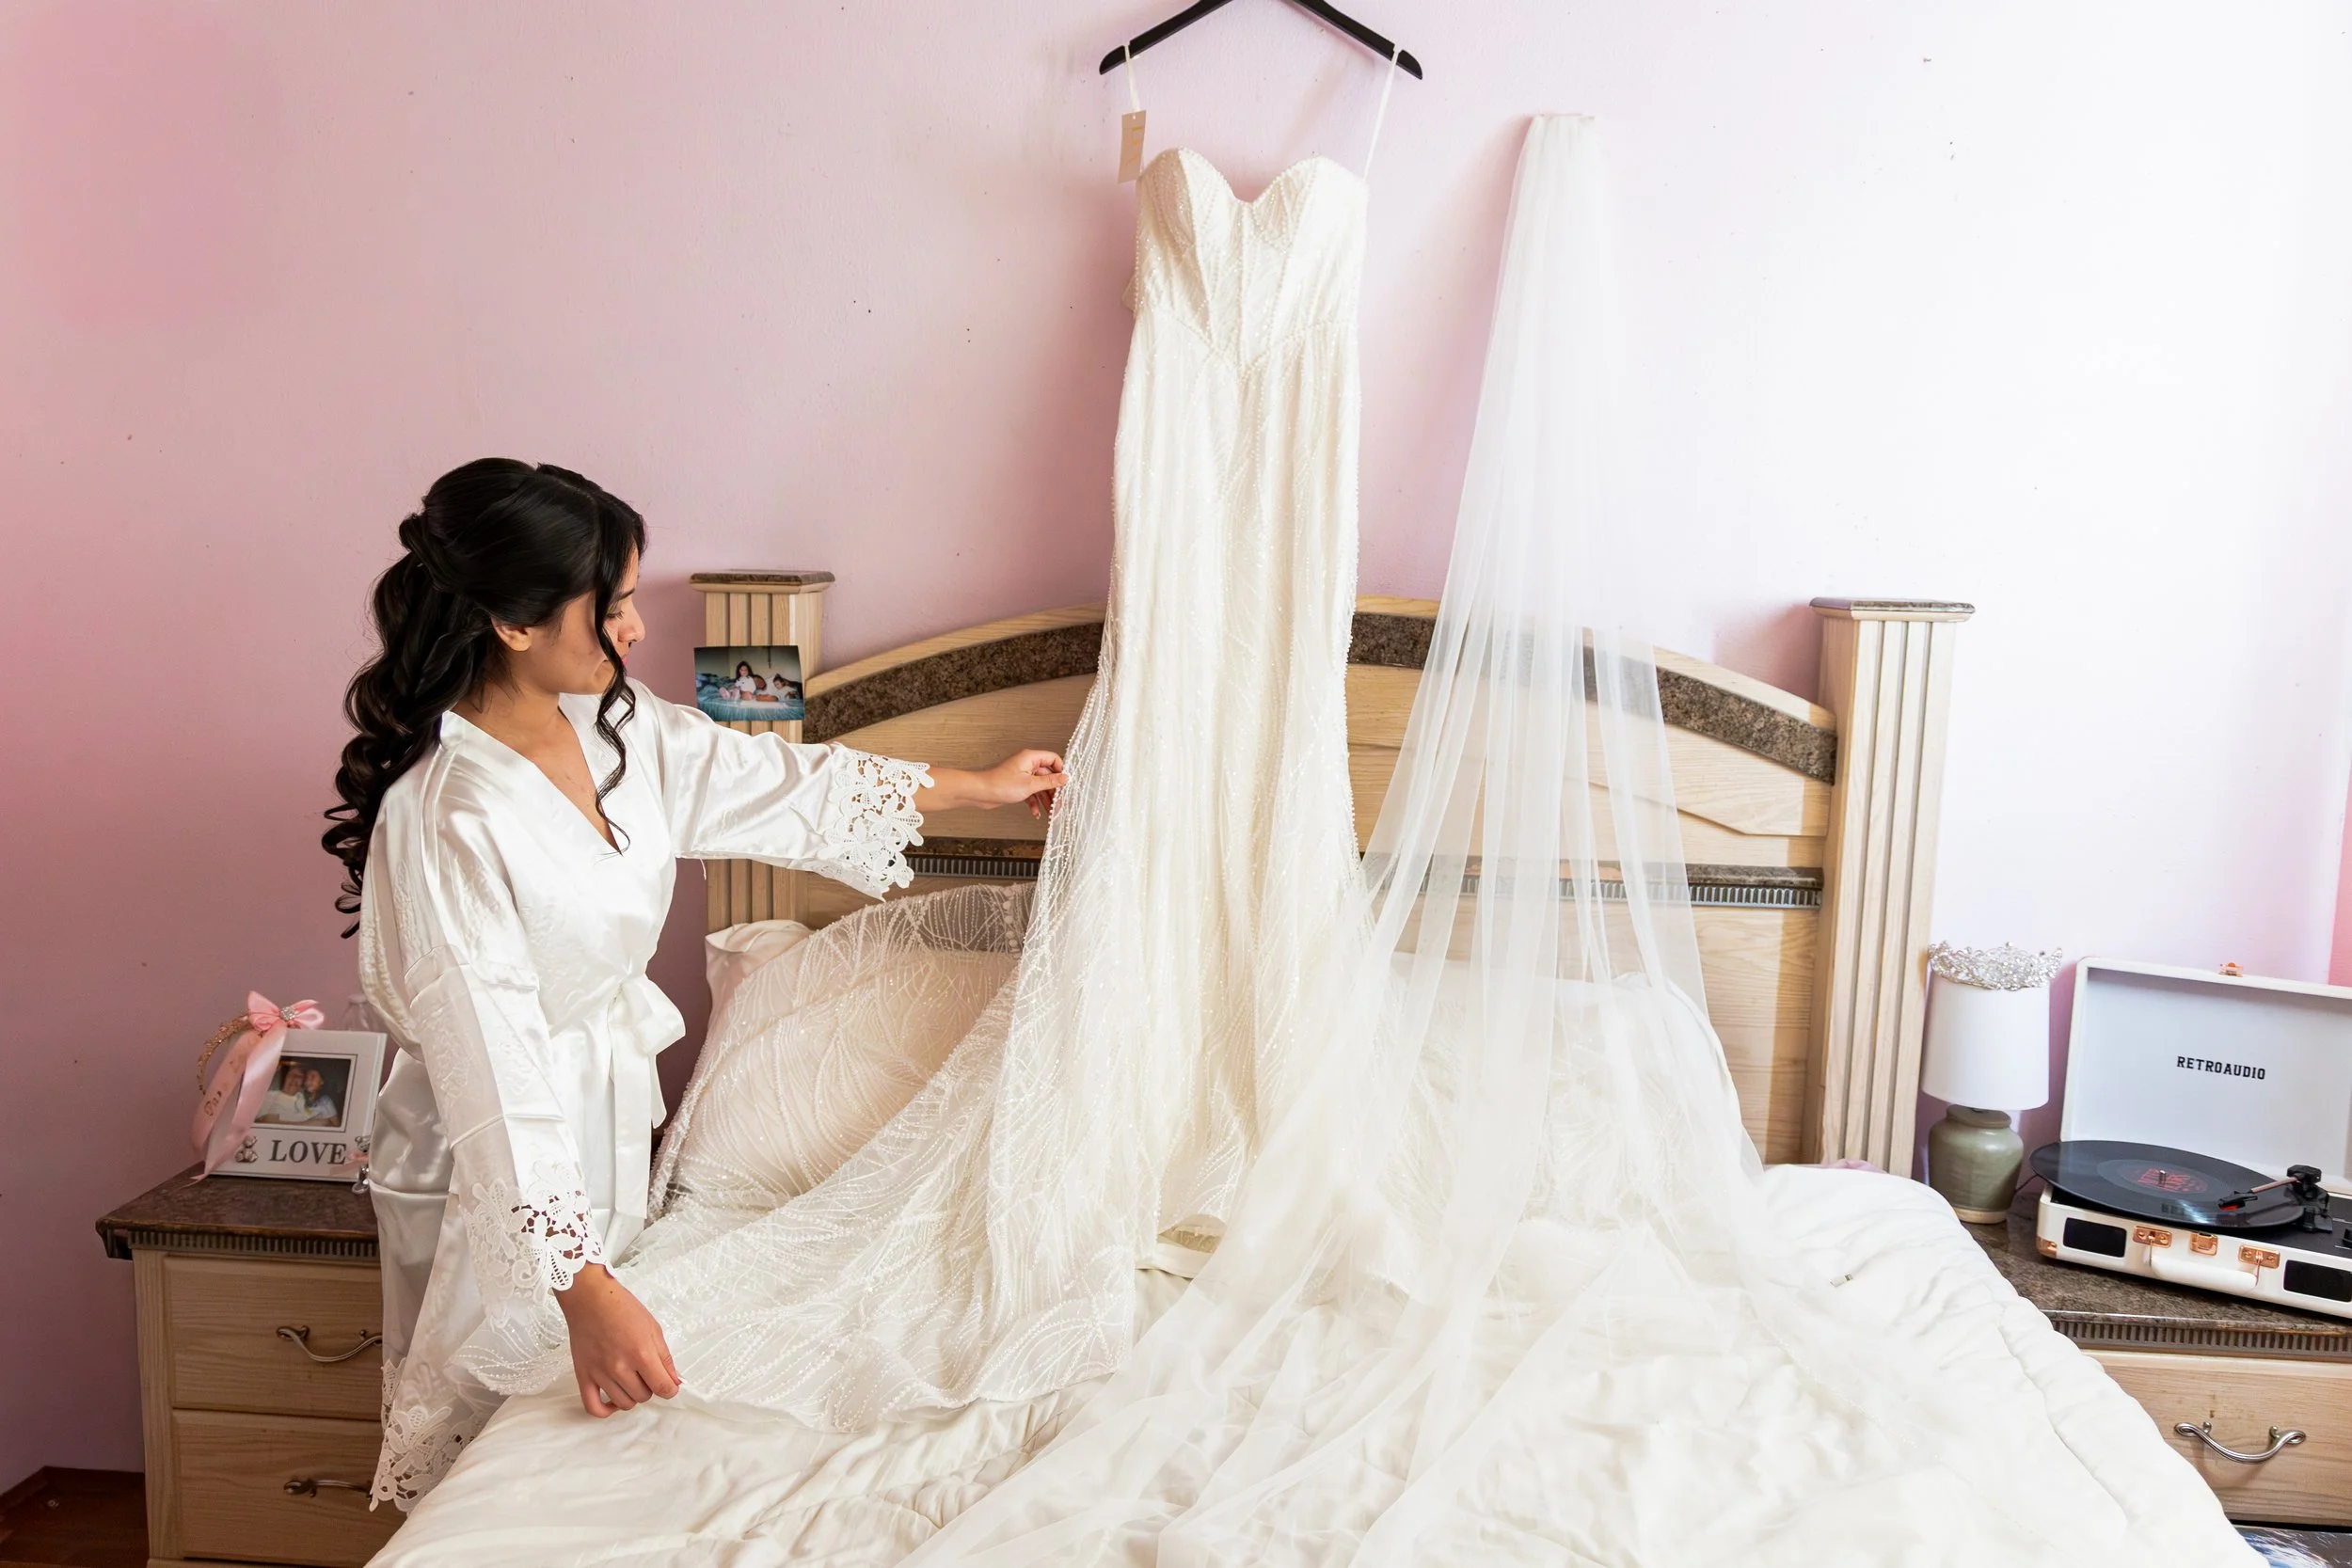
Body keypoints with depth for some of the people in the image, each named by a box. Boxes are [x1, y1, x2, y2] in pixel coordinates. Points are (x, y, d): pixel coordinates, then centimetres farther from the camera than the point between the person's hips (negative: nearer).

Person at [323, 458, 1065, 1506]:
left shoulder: (609, 723, -5)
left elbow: (774, 781, 7)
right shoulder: (448, 820, -30)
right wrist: (586, 1295, -32)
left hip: (611, 1119, 8)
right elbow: (494, 1078, -31)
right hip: (498, 1181, -7)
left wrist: (979, 787, 14)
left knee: (582, 1424, 22)